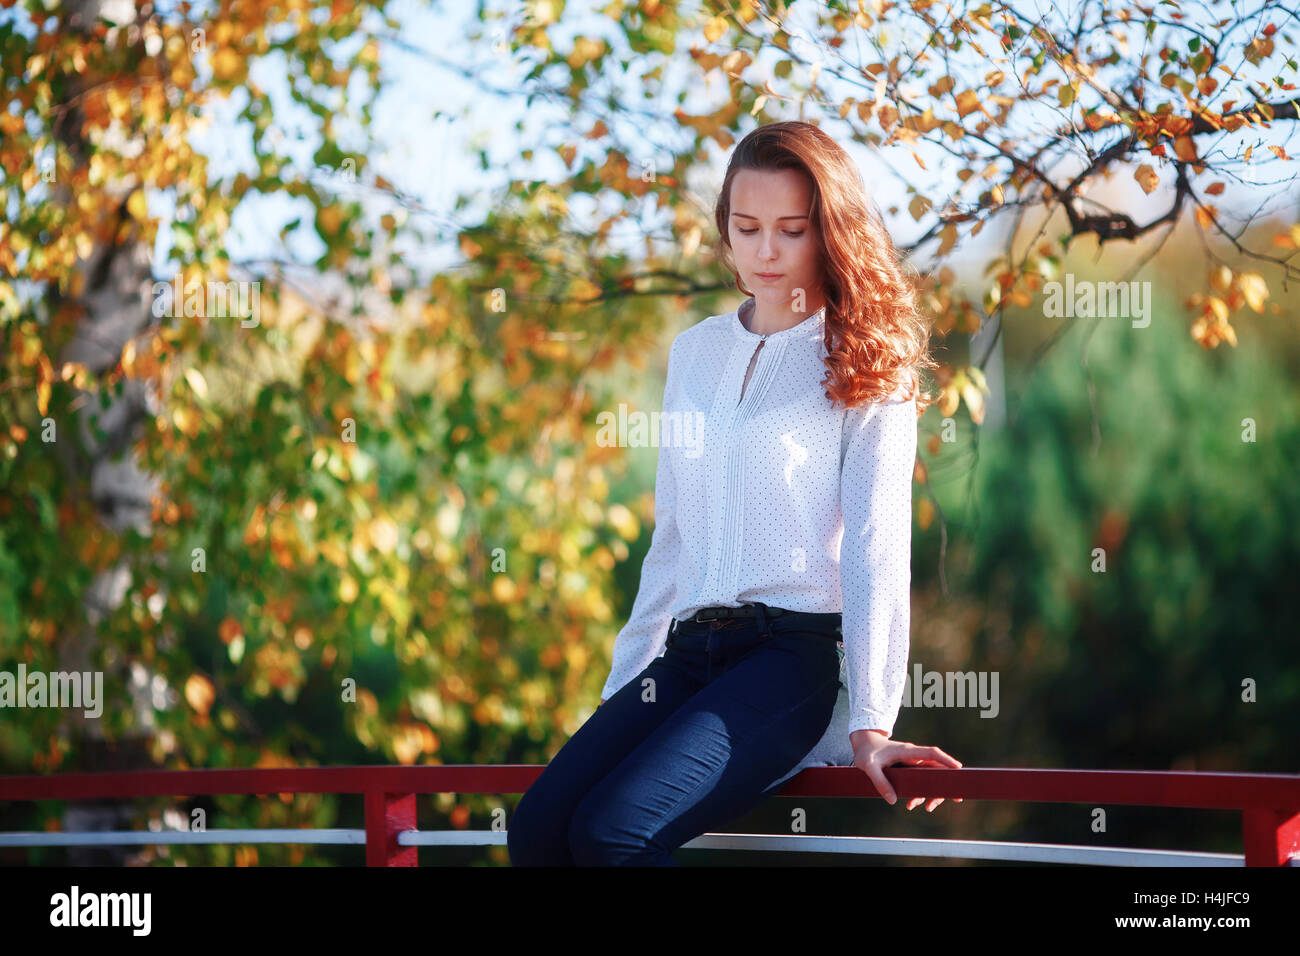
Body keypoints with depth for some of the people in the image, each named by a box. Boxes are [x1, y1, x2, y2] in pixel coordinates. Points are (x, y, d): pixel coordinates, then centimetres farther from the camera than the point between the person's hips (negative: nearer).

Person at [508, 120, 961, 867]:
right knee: (537, 828, -20)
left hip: (795, 651, -5)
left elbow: (876, 544, -5)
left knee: (612, 832, -27)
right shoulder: (695, 352, 20)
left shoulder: (864, 364, 3)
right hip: (689, 652, 6)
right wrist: (624, 687, 17)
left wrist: (871, 724, -14)